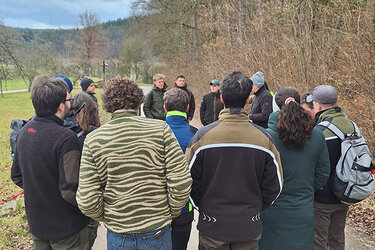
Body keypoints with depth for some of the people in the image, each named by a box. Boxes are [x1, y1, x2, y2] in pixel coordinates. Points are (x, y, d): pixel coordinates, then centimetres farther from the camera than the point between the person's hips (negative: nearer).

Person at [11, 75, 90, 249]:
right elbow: (70, 191, -28)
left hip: (36, 223, 7)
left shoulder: (24, 131, -2)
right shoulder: (66, 138, -27)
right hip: (66, 228, -7)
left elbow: (17, 177, 9)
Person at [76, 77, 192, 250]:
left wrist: (106, 218, 8)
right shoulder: (160, 129, -13)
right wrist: (172, 213, 2)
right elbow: (181, 183, -15)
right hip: (157, 232, 0)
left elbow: (86, 201, -11)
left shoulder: (93, 140, -8)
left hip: (117, 235, 1)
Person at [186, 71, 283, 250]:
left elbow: (191, 180, -7)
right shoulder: (264, 137, -10)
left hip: (212, 227, -1)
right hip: (249, 228, 2)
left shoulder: (203, 135, -15)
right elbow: (274, 186, -2)